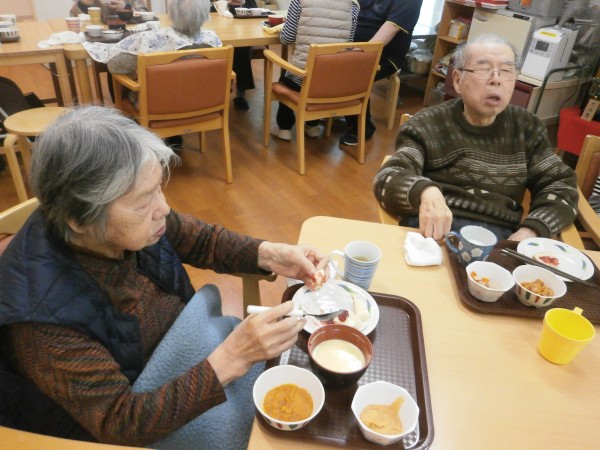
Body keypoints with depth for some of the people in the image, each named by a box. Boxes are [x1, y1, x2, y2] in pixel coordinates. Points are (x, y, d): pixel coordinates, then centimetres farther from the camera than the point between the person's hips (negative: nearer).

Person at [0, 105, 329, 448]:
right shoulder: (43, 313, -34)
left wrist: (271, 255, -20)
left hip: (184, 344, 5)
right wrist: (231, 358, -41)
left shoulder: (133, 219, -20)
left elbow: (202, 240, -3)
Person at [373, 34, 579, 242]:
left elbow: (561, 184, 13)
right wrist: (425, 191, -33)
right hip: (434, 233, -3)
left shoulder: (527, 128, 14)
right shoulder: (429, 124, 3)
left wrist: (531, 230, -9)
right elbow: (388, 179, -9)